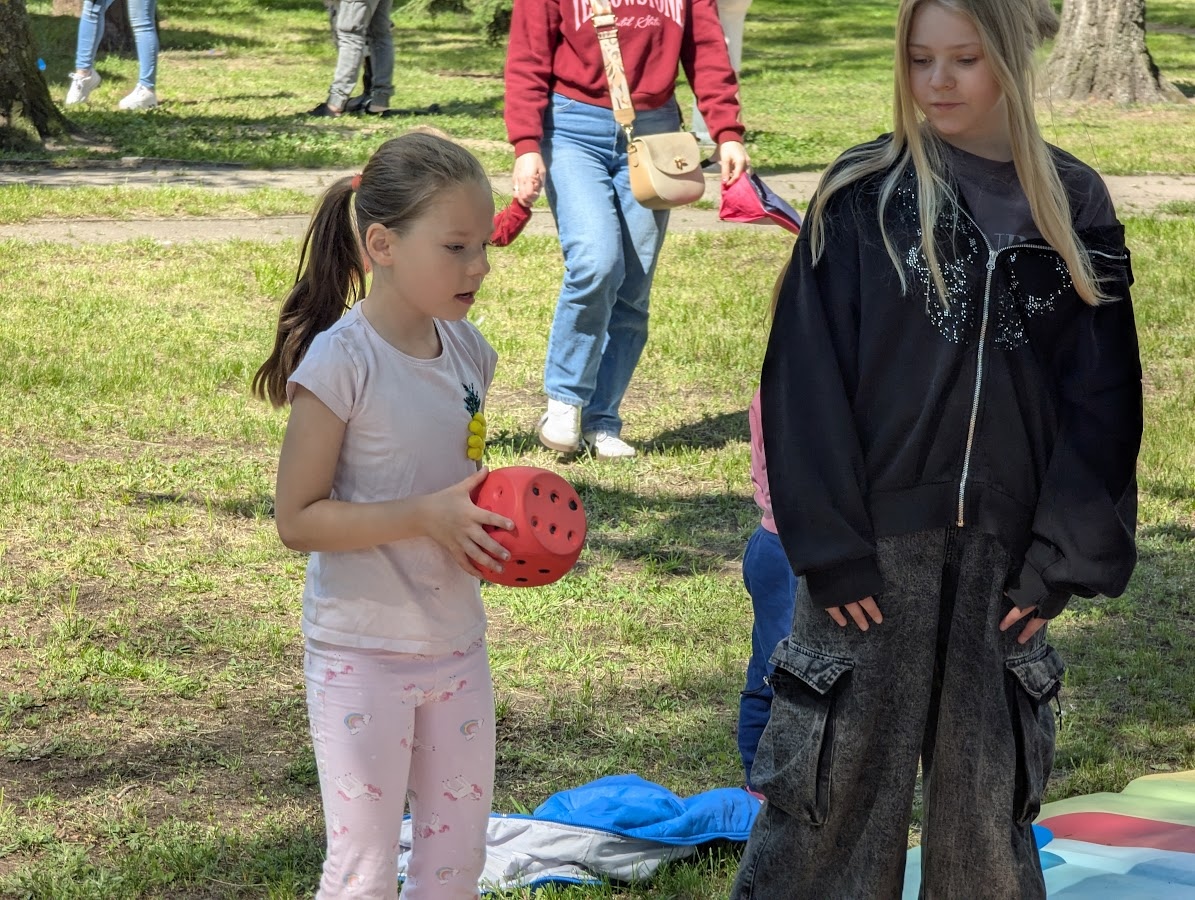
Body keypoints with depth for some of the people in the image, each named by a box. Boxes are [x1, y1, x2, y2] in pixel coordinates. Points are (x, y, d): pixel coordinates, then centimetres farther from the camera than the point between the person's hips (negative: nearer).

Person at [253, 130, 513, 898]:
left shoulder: (467, 351, 3)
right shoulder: (341, 361, -18)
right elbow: (297, 520, -17)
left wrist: (499, 521, -3)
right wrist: (425, 517, -25)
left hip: (456, 644, 7)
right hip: (362, 654, -6)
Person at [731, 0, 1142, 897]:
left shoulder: (1075, 208, 3)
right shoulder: (861, 197, -4)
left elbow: (1101, 402, 4)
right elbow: (806, 382, -7)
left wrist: (1066, 555, -2)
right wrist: (828, 542, -12)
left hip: (1002, 553, 2)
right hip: (875, 545, -2)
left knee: (990, 800, 11)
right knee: (833, 789, 2)